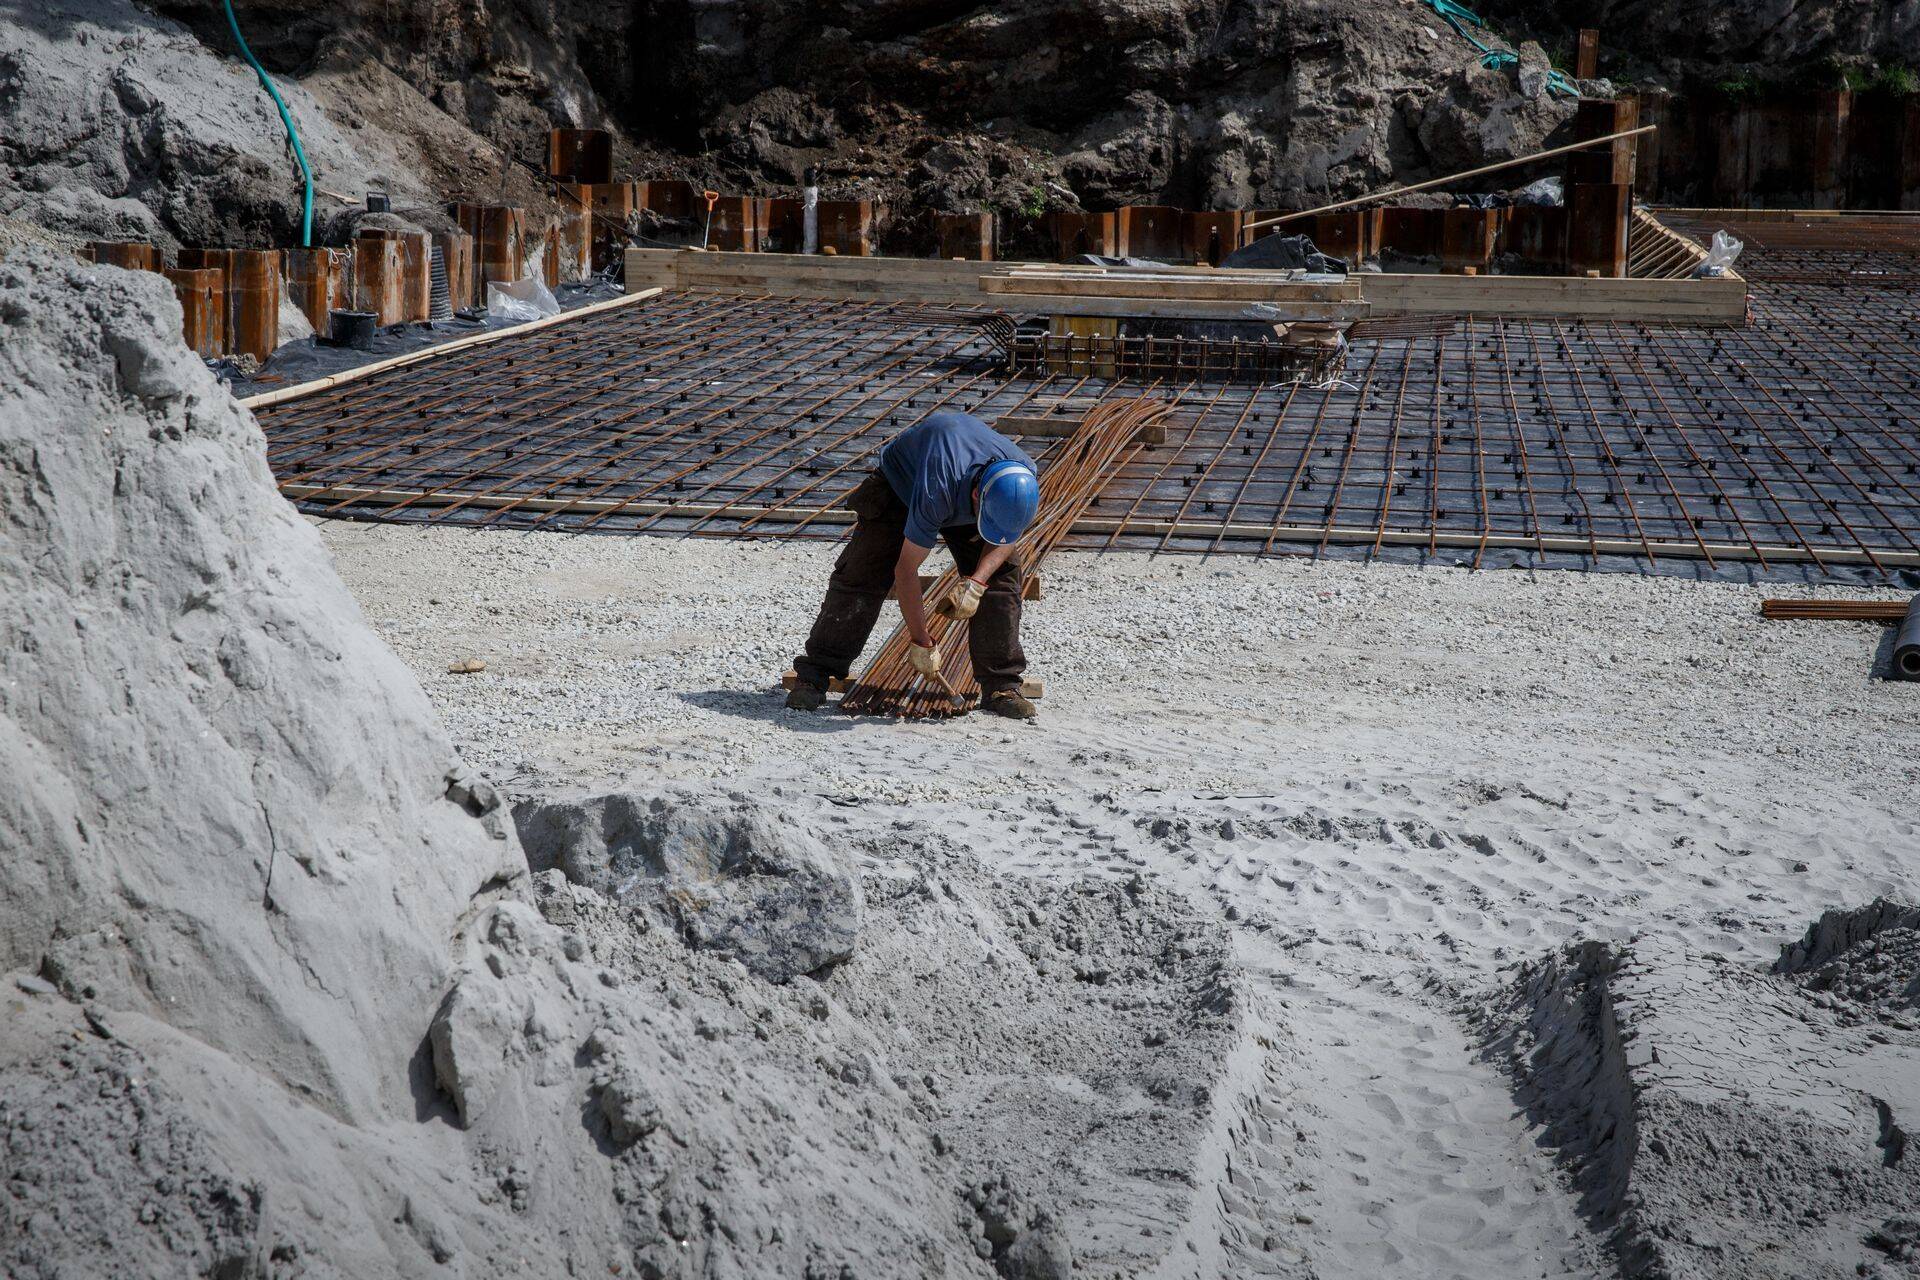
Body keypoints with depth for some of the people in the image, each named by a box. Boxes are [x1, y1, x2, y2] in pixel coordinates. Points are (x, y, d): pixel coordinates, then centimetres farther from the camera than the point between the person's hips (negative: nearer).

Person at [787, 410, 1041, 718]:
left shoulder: (1027, 478, -33)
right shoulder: (936, 492, -46)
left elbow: (1004, 538, -11)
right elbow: (905, 570, -35)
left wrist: (975, 584, -29)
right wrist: (921, 642, -27)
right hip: (900, 484, -4)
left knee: (1001, 576, -11)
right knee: (861, 575, -11)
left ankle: (1001, 687, -3)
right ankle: (814, 676, -1)